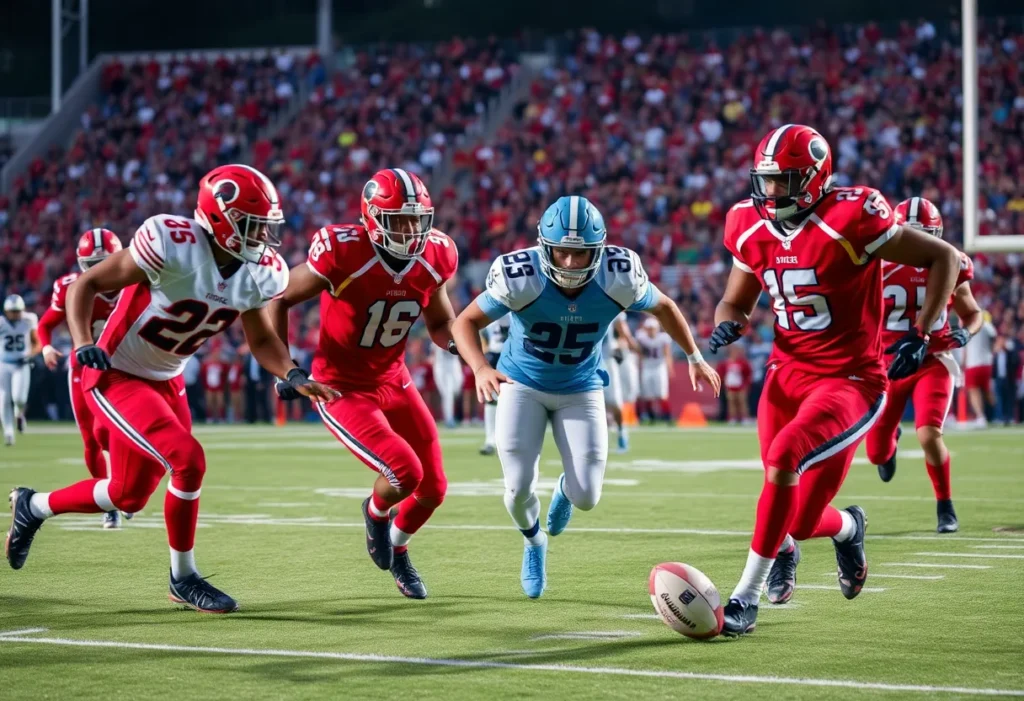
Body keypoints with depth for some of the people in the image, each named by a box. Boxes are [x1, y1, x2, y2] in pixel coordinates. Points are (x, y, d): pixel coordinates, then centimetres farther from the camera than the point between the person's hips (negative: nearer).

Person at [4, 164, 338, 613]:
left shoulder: (259, 273, -7)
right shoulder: (172, 244, -28)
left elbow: (262, 340, 8)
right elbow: (87, 284, -18)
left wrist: (295, 377, -10)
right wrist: (83, 346, -31)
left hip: (165, 383, 8)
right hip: (114, 378, -8)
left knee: (129, 497, 13)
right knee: (188, 461, -20)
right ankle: (184, 579, 0)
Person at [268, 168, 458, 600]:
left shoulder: (433, 259, -8)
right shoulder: (343, 254, -25)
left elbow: (439, 322, 10)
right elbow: (279, 300, -11)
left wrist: (456, 342, -12)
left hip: (393, 381, 6)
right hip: (342, 388, -6)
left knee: (433, 488, 6)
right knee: (405, 473, -21)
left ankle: (396, 547, 39)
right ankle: (376, 512, 16)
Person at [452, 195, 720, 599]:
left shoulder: (618, 280, -25)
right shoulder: (521, 278, -29)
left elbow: (662, 307, -3)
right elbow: (466, 322, -18)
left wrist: (695, 358, 3)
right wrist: (481, 369, -37)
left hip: (581, 390, 1)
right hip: (523, 384, -1)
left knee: (586, 498, -5)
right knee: (519, 489, -10)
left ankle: (566, 489, 36)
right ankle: (533, 541, 28)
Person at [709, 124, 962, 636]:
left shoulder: (850, 220, -16)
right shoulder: (754, 230, 2)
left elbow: (944, 257, -9)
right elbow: (735, 302, 17)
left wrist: (921, 335, -14)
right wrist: (727, 325, -7)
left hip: (850, 381, -6)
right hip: (787, 376, 6)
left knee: (784, 458, -30)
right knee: (798, 520, 4)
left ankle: (747, 595, -19)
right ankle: (846, 527, 43)